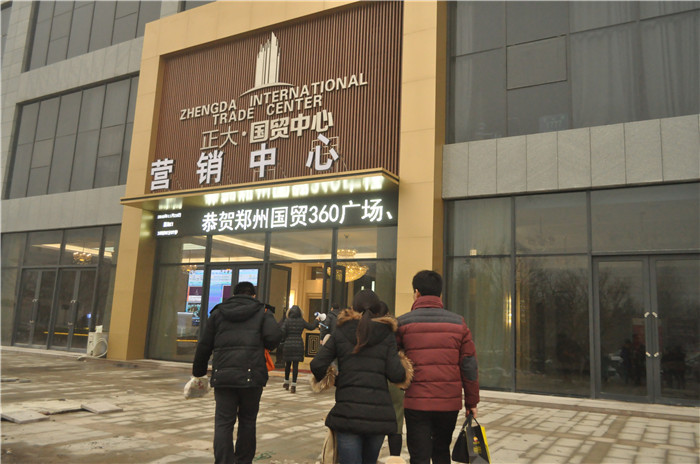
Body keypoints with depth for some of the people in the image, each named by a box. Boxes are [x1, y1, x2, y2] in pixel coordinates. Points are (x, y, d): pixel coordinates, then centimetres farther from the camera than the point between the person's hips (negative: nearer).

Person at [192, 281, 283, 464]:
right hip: (251, 375, -1)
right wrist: (266, 347, 12)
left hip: (223, 375, 1)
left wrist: (199, 372, 22)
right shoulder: (262, 312, 7)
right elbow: (274, 336, -10)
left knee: (223, 422, 4)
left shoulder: (218, 313, 13)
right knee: (247, 420, 14)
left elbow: (204, 346, 13)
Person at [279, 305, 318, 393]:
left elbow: (282, 332, -11)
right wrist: (316, 321, 31)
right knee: (295, 365, 2)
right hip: (298, 344, 0)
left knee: (287, 364, 15)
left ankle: (286, 382, 28)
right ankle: (293, 385, 1)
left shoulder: (287, 321, -4)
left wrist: (283, 339, 10)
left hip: (288, 344, 0)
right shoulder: (302, 321, 0)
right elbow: (311, 327, 13)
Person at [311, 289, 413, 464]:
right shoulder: (387, 335, 5)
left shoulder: (341, 333, 6)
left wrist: (324, 380, 17)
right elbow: (396, 374, -4)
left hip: (347, 411, -1)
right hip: (379, 413, 2)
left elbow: (317, 365, -3)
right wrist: (404, 368, 17)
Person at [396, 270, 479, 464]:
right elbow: (470, 365, 2)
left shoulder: (402, 322, -3)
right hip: (450, 403, 3)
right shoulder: (458, 322, 3)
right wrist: (471, 401, 10)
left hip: (417, 403, -3)